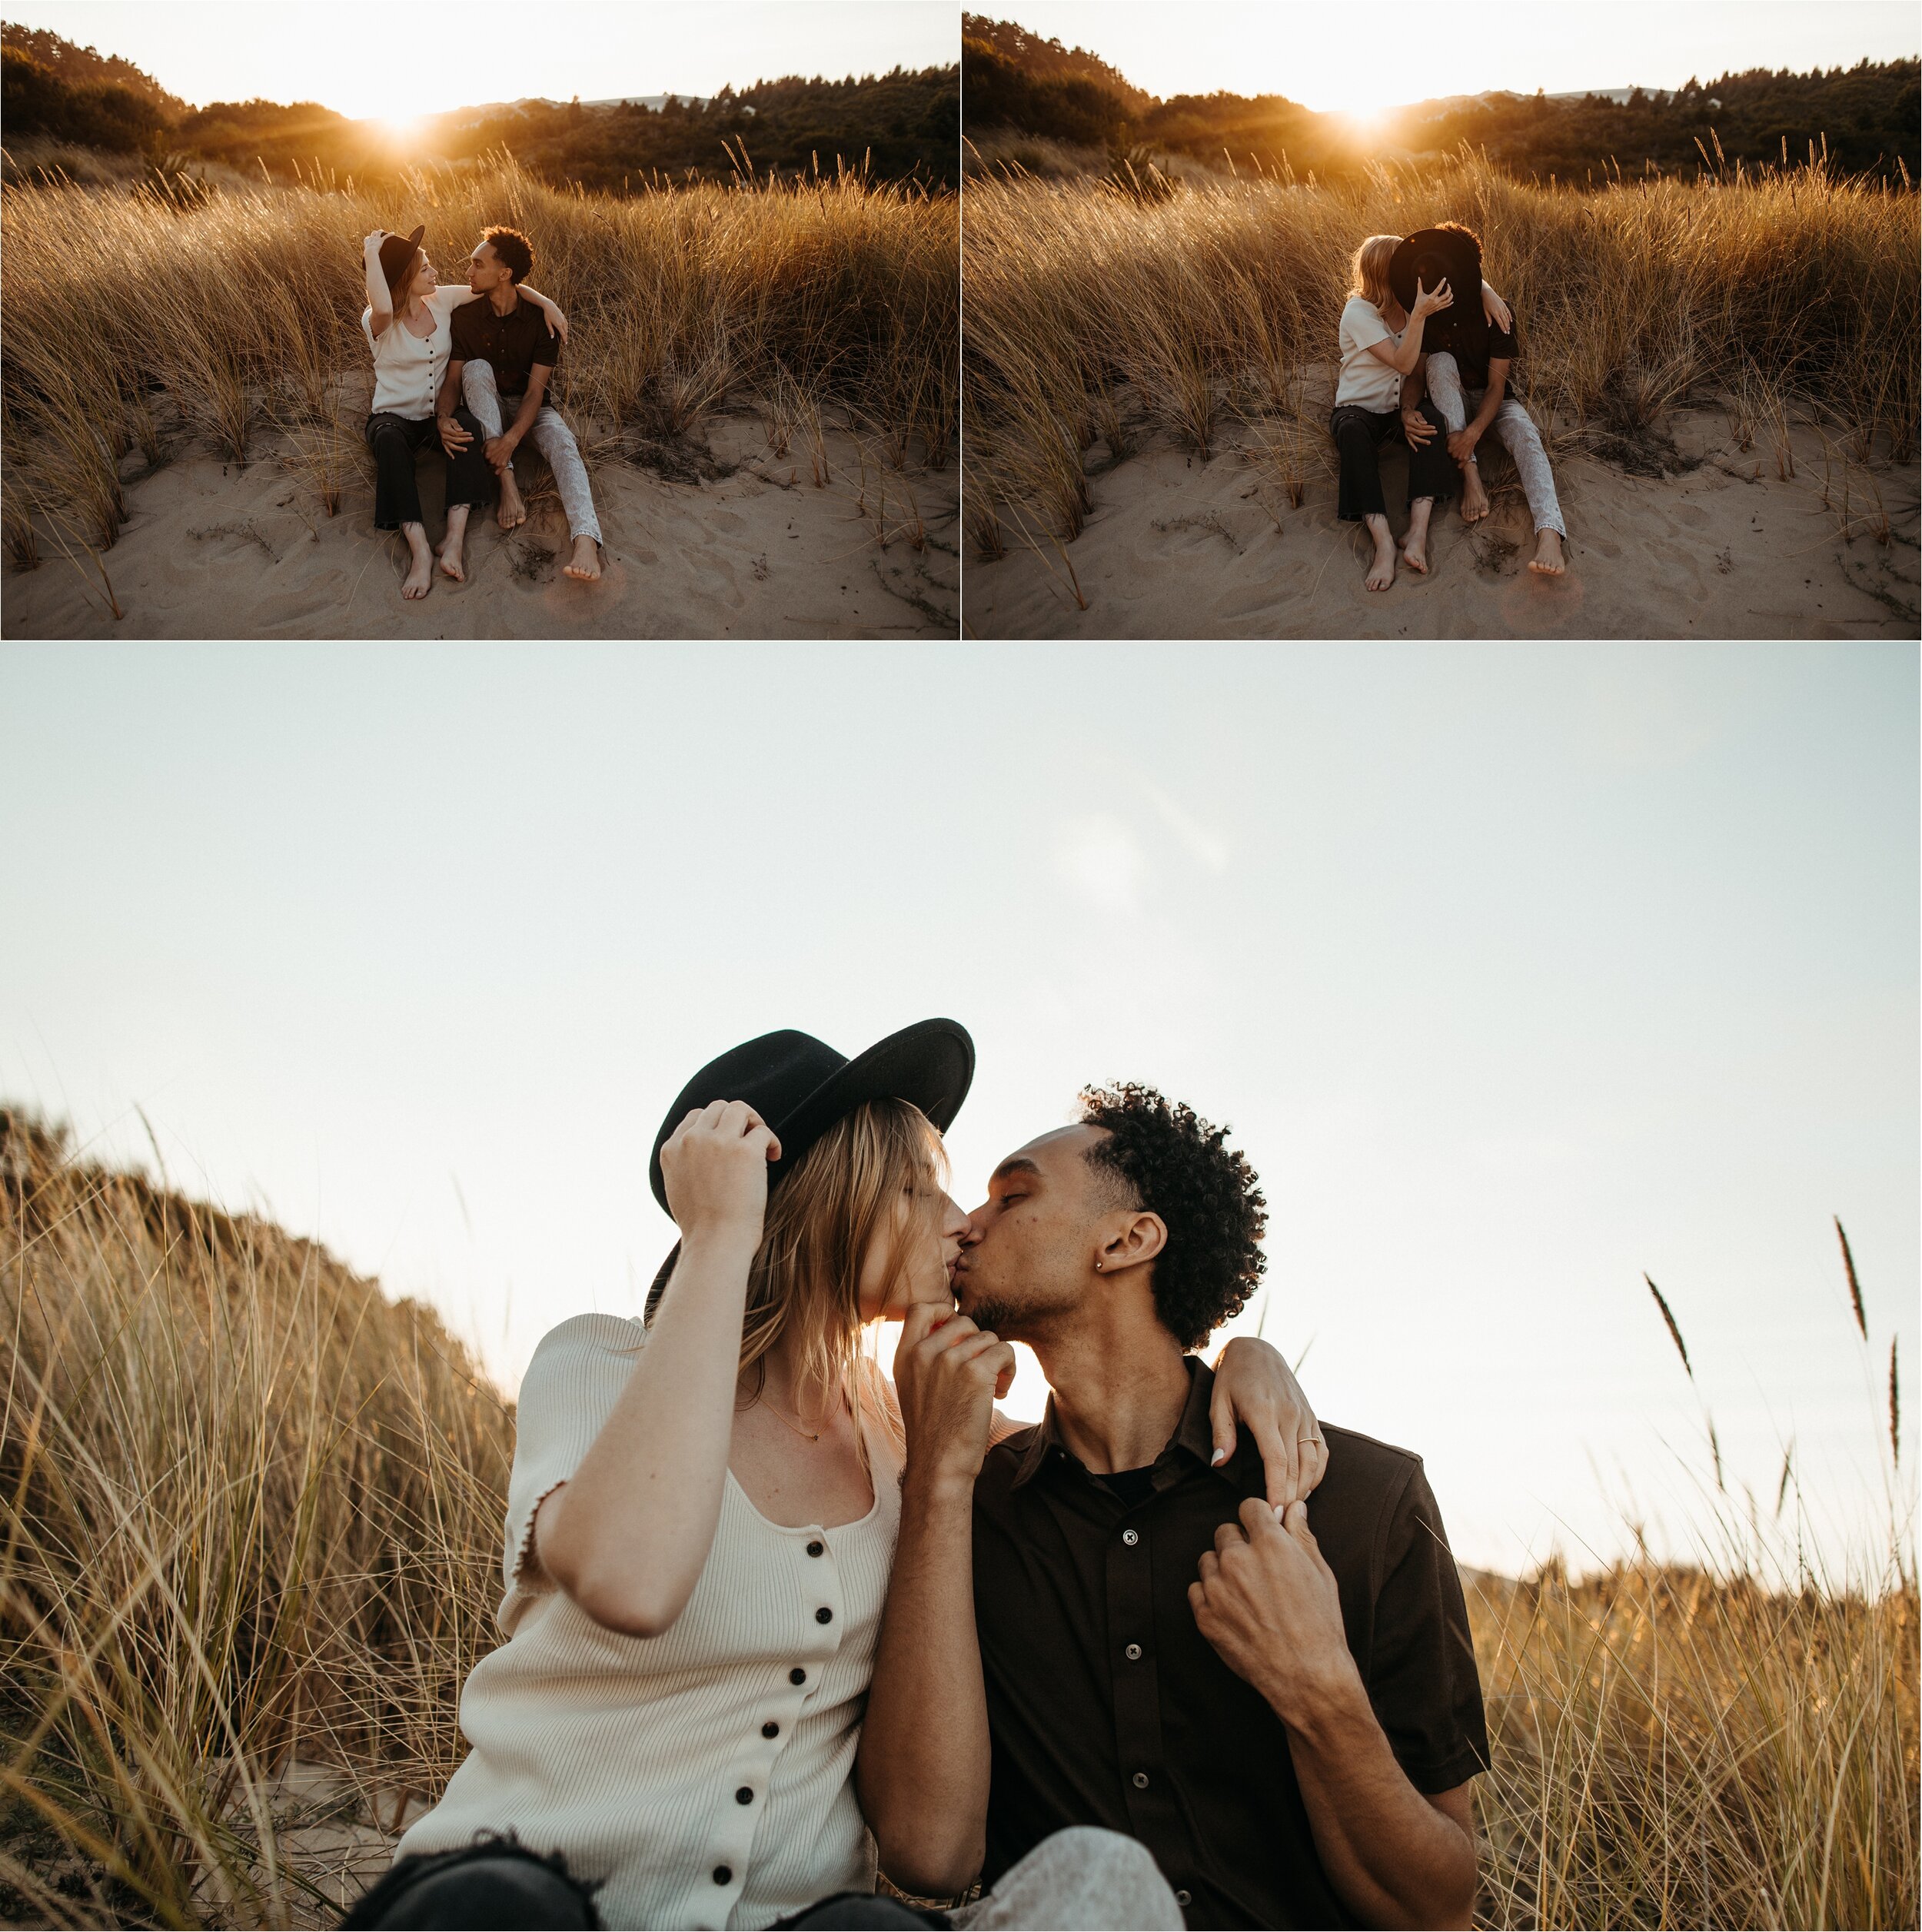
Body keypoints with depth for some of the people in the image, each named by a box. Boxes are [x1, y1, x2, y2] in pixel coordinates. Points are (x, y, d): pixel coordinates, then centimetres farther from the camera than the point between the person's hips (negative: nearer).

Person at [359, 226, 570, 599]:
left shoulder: (442, 300, 0)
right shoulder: (379, 322, -15)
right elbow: (382, 308, -41)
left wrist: (546, 303, -5)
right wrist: (372, 253, -31)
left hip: (439, 413, 4)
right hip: (394, 416, -4)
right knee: (390, 441, -41)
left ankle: (454, 540, -42)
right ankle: (421, 551, -49)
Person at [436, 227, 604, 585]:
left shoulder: (541, 319, -11)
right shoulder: (466, 317, -5)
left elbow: (536, 389, -17)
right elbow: (452, 378, -6)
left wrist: (512, 438, -34)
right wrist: (445, 418, -30)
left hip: (528, 408, -2)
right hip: (485, 409, 2)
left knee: (562, 441, -33)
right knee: (478, 368, -30)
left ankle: (585, 543, -60)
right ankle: (507, 482, -35)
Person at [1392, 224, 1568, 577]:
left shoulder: (1496, 317, -17)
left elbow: (1497, 384, -21)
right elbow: (1417, 374, -8)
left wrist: (1473, 432, -38)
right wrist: (1408, 410, -32)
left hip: (1495, 401, -2)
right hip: (1452, 403, 2)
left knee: (1525, 435, -35)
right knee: (1441, 361, -29)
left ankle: (1549, 535, -60)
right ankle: (1471, 476, -35)